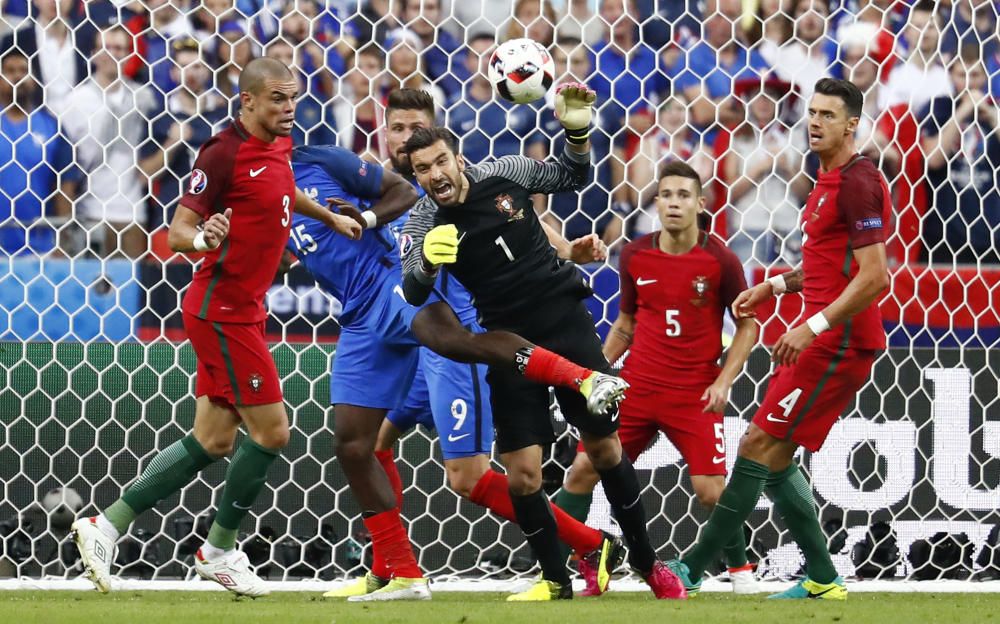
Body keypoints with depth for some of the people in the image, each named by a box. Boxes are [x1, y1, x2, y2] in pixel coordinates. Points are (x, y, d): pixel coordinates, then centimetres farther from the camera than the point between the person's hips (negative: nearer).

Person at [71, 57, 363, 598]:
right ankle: (219, 551, 10)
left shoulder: (278, 145, 9)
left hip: (242, 312, 9)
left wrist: (331, 217, 41)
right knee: (271, 430, -6)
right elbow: (177, 231, -17)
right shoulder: (225, 153, -17)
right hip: (223, 312, -9)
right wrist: (203, 239, -37)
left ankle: (106, 526, 13)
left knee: (212, 441, 10)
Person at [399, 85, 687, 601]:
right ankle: (556, 580, 10)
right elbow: (411, 296, -23)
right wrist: (426, 263, -44)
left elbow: (573, 176, 12)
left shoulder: (506, 174, -5)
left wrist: (577, 130, -6)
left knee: (604, 448, 4)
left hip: (566, 323, 0)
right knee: (521, 475, -8)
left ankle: (646, 562, 20)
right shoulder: (424, 222, -10)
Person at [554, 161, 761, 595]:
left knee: (710, 490, -12)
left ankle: (741, 571, 10)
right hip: (636, 387, 3)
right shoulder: (635, 256, 2)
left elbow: (748, 324, 1)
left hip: (694, 393, -3)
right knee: (583, 469, -5)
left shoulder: (720, 260, -7)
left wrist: (724, 381, -9)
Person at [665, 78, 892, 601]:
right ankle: (821, 579, 14)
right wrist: (775, 286, 19)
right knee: (775, 458, 10)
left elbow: (874, 277, -21)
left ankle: (691, 567, -5)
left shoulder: (856, 182, -15)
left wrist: (813, 326, -24)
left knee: (759, 447, -9)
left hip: (839, 342, -10)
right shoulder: (828, 181, 16)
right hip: (828, 338, 10)